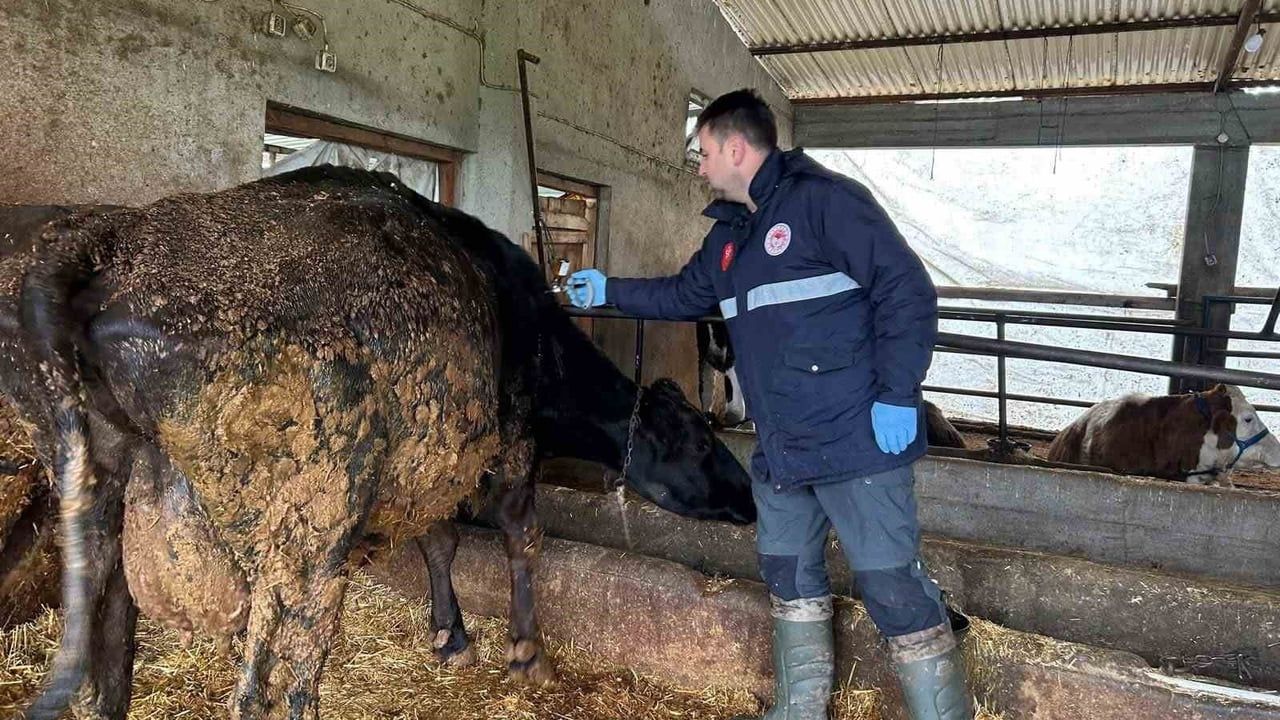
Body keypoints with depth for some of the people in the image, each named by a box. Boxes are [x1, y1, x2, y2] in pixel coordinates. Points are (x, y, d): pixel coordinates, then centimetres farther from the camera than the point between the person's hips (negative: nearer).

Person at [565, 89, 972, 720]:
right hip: (779, 451, 9)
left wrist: (896, 397, -20)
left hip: (857, 440, -9)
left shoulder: (824, 200, -12)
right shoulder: (731, 234, 16)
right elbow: (683, 296, 30)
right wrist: (608, 291, 30)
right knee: (790, 579, 18)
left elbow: (907, 291, -17)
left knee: (893, 588, -4)